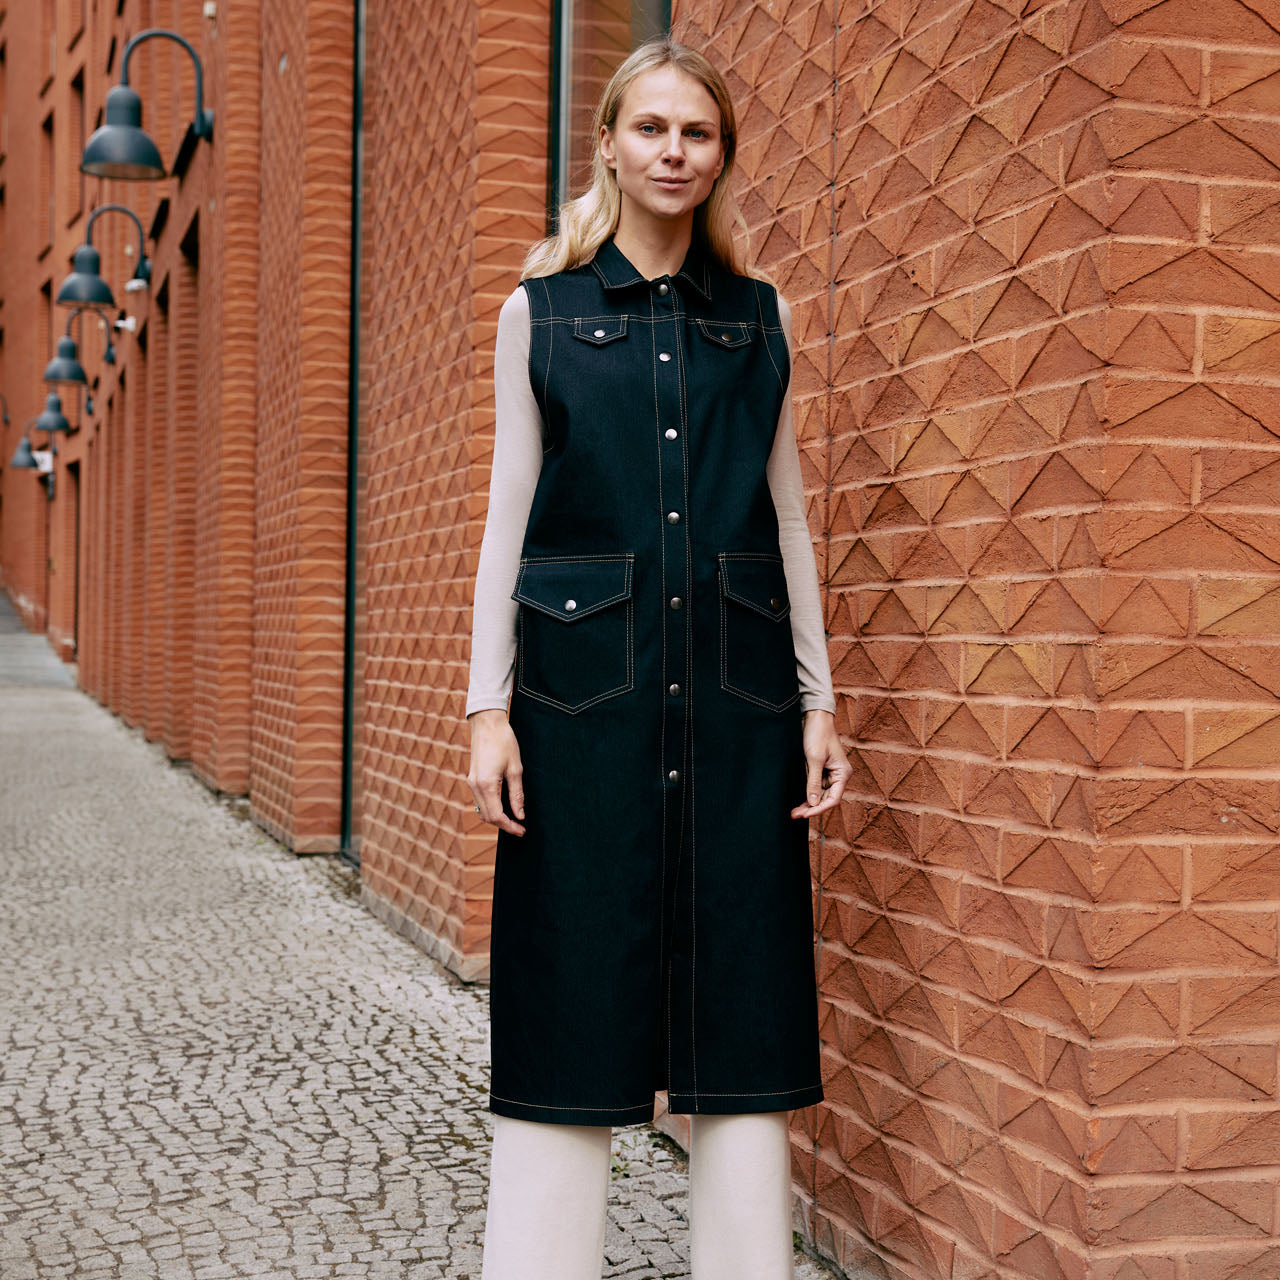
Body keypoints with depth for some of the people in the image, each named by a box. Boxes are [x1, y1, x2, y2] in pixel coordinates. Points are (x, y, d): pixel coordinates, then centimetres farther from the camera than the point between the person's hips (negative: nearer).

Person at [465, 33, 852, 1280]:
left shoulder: (760, 319, 11)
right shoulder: (541, 312, 6)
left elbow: (786, 517, 12)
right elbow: (509, 515, 4)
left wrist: (819, 699, 6)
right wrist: (488, 707, -3)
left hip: (735, 689, 2)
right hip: (585, 686, -2)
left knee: (740, 996, 4)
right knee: (573, 1001, 1)